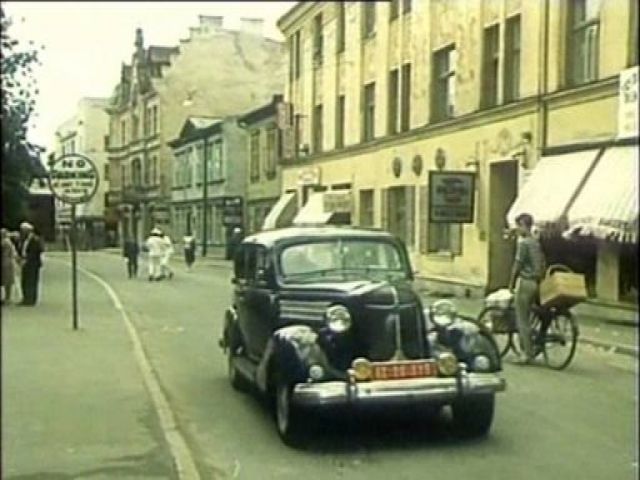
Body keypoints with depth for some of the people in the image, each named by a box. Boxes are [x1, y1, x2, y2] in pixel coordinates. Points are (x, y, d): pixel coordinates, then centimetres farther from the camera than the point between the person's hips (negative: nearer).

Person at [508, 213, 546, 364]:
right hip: (535, 282, 8)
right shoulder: (536, 243, 13)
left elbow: (517, 265, -13)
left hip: (525, 282, -8)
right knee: (525, 318, 15)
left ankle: (527, 353, -2)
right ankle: (526, 350, 18)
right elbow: (542, 265, 16)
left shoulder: (523, 243, -13)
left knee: (522, 320, -3)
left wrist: (511, 284, -5)